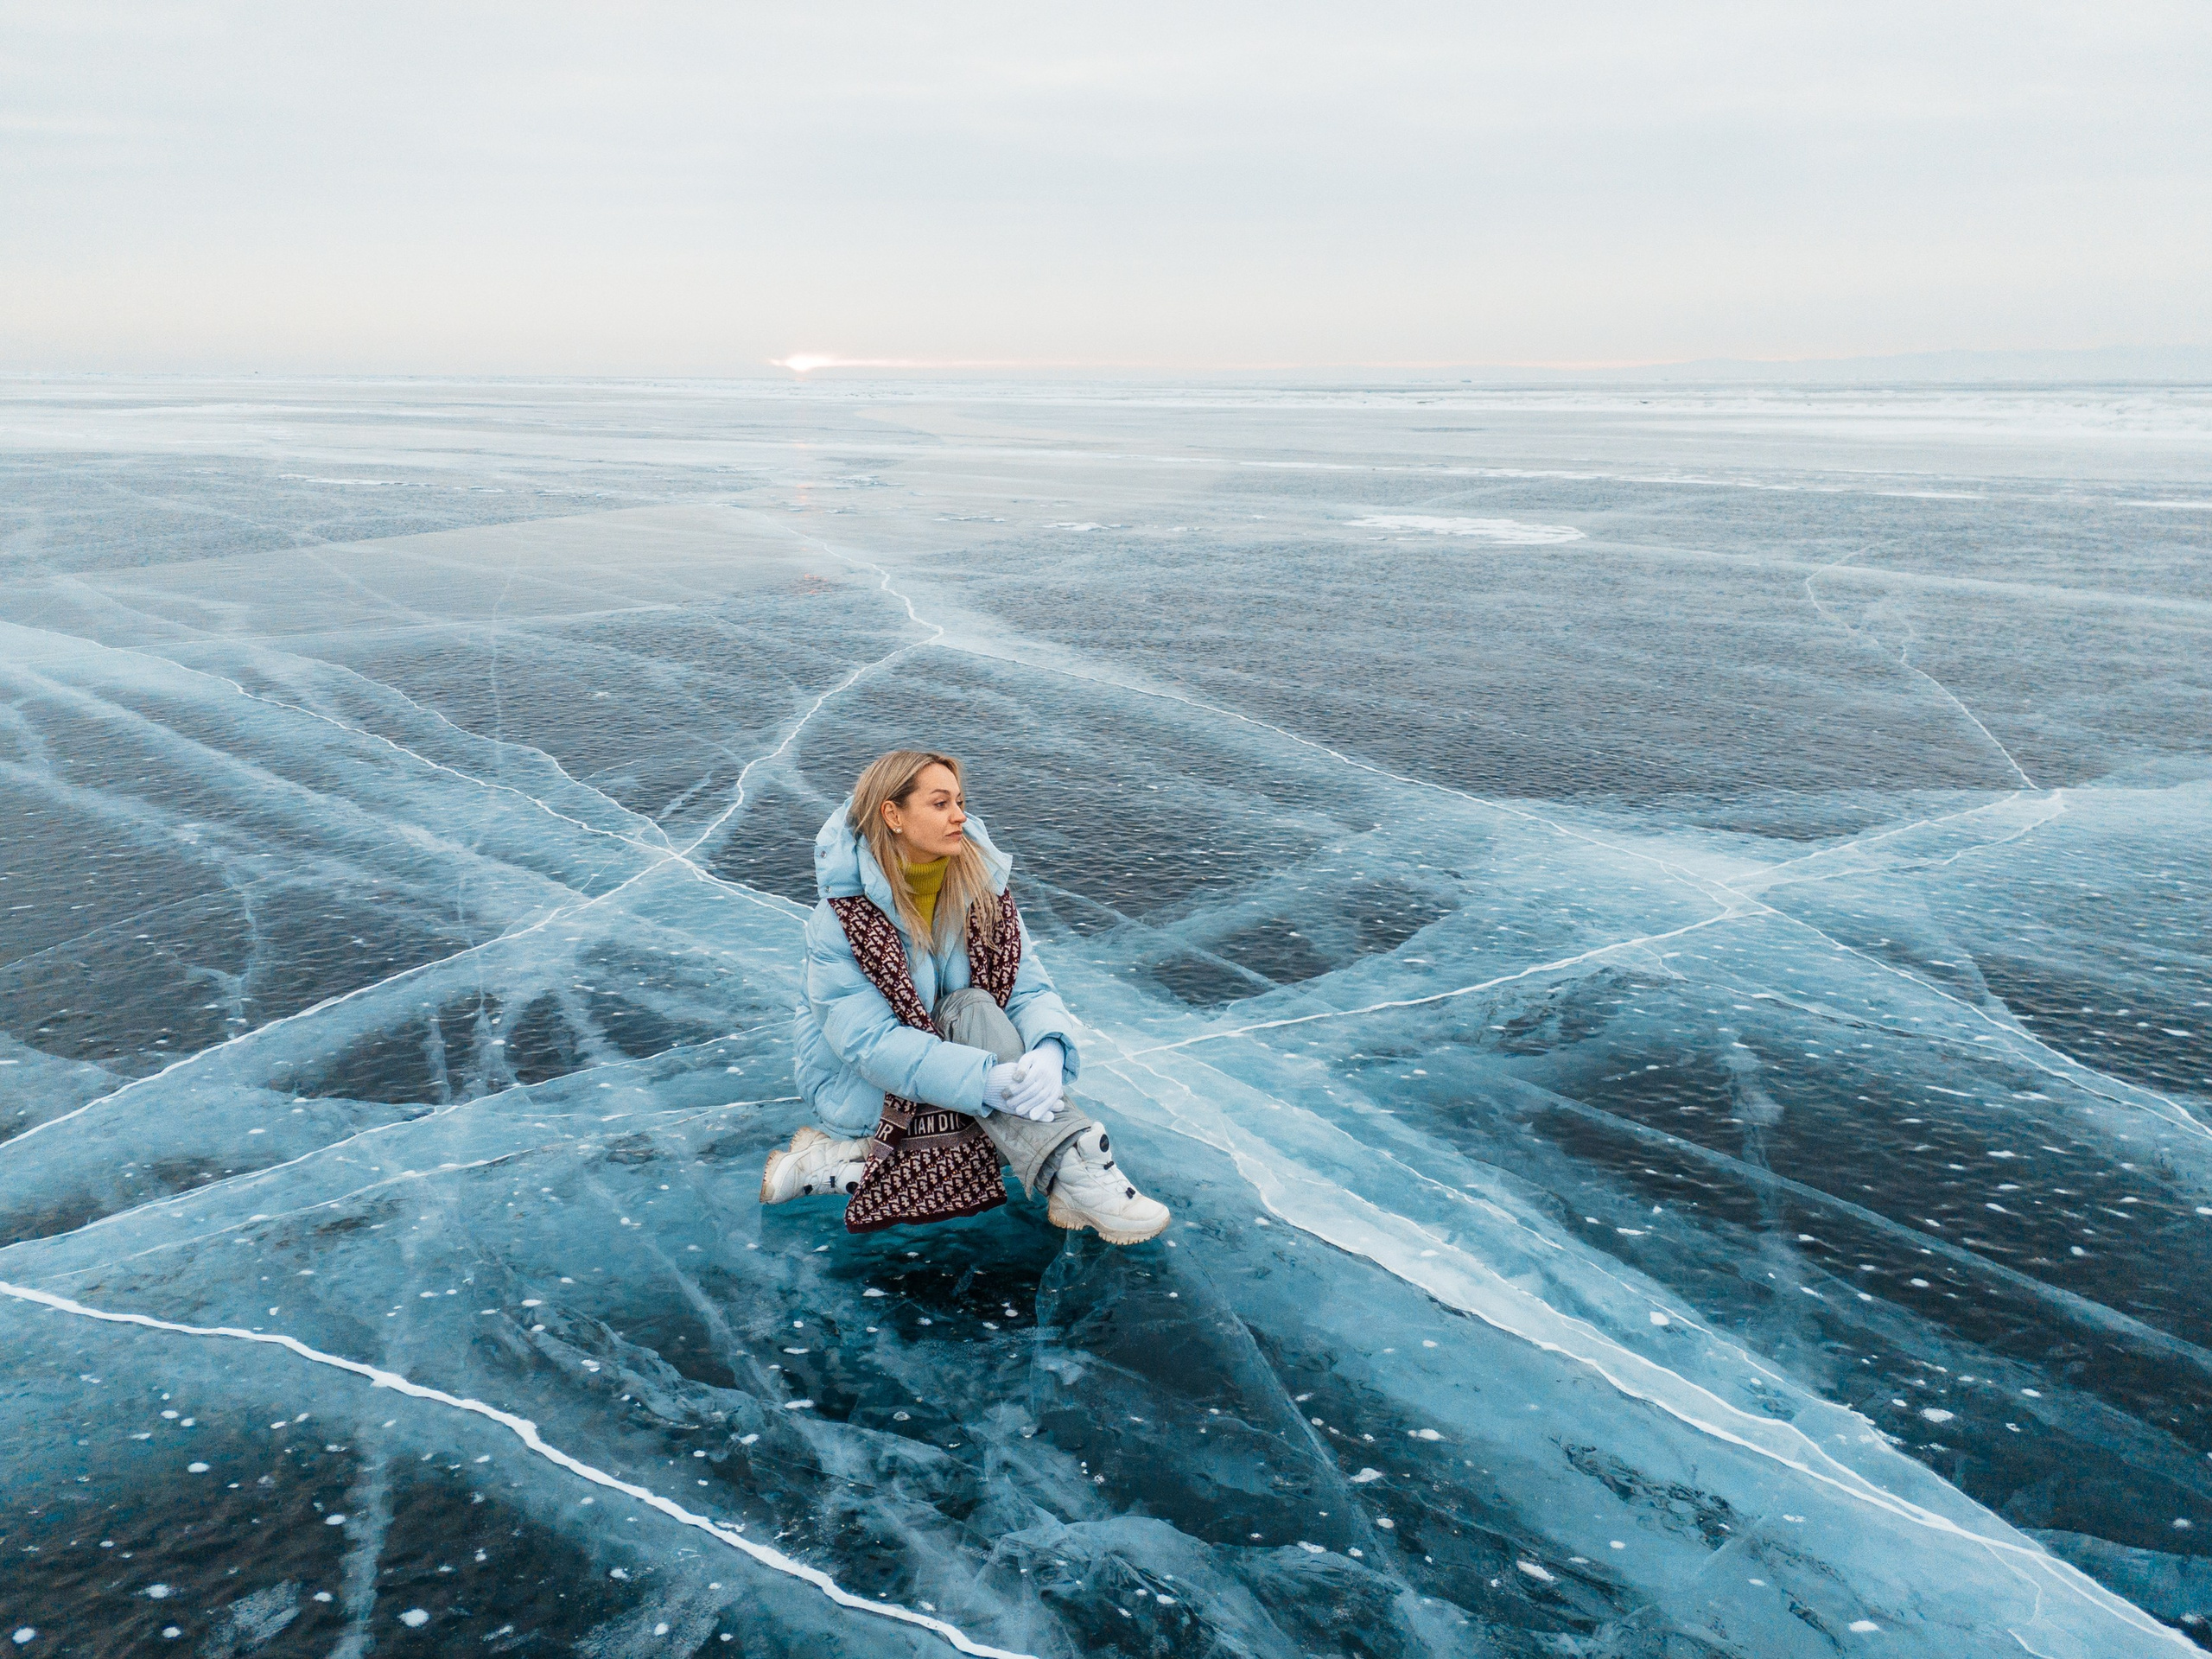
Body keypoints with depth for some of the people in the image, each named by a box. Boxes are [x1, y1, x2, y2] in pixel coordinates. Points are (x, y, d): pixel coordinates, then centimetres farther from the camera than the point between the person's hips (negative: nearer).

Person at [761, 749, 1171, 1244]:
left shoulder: (981, 890, -6)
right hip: (859, 1086, -5)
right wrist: (987, 1081, -40)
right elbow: (870, 1042, -27)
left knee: (973, 1009, -26)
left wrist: (1049, 1051, -36)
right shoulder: (841, 918, -19)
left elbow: (1031, 989, -12)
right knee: (969, 1011, -28)